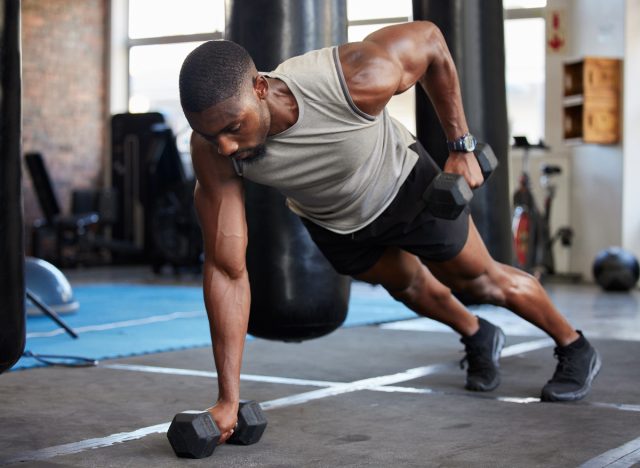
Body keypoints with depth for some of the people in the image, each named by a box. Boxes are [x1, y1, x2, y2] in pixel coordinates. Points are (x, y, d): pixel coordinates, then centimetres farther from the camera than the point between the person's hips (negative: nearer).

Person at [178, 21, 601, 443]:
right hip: (330, 225, 3)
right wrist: (228, 399, -34)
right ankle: (479, 339, 58)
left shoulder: (357, 80, -44)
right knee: (406, 285, 26)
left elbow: (428, 38, -22)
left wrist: (461, 147, -16)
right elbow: (226, 269, -33)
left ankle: (576, 350, 40)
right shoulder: (212, 152, -37)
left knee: (482, 280, 13)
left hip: (402, 185, -3)